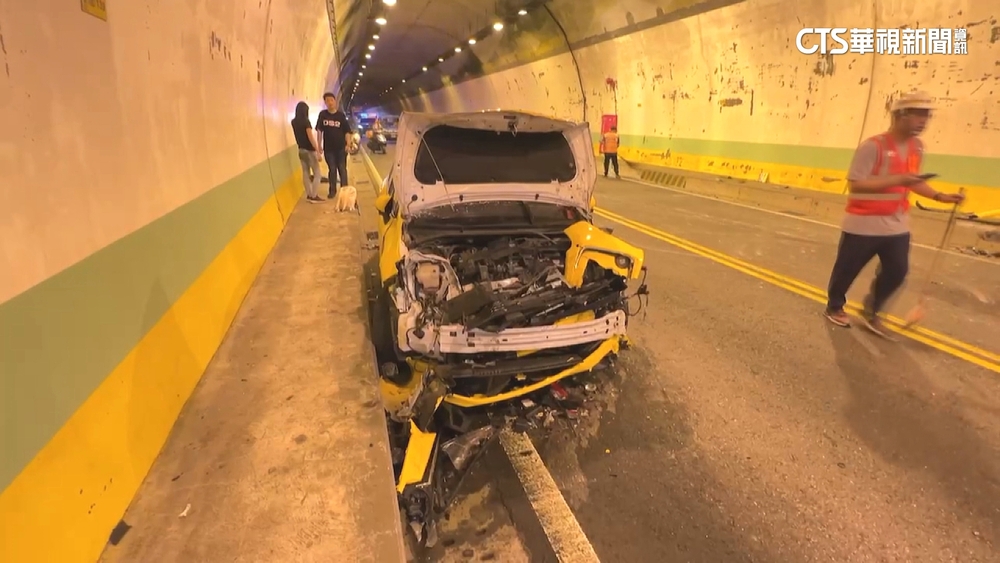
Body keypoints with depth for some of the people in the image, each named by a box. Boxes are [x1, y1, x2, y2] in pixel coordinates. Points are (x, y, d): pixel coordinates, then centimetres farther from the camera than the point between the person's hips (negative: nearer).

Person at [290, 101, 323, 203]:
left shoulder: (294, 122, 4)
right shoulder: (306, 121, -16)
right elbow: (311, 137, -20)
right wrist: (318, 151, -20)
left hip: (301, 150, 7)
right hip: (309, 150, -7)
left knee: (306, 173, 12)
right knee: (317, 173, 1)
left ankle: (309, 195, 16)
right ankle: (314, 196, -2)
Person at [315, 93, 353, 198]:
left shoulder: (341, 115, -3)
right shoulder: (322, 114, 0)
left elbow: (347, 131, -2)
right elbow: (319, 130, 3)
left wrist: (348, 145, -10)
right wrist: (320, 145, 0)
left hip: (341, 148, -1)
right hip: (328, 148, 1)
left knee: (342, 169, 7)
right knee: (332, 170, 9)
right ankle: (332, 190, 18)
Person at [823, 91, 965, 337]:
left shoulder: (917, 147, 7)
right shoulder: (873, 146, -18)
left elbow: (912, 181, 20)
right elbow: (855, 185, -24)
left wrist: (940, 196, 7)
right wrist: (897, 180, -29)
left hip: (897, 225, 7)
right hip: (863, 225, -7)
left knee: (897, 271, 7)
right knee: (847, 270, 8)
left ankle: (871, 311, 28)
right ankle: (834, 307, 31)